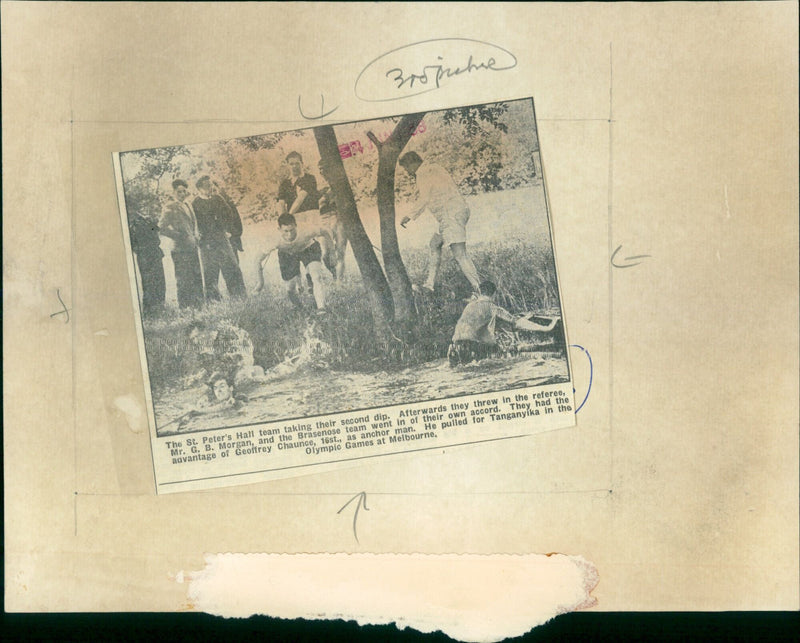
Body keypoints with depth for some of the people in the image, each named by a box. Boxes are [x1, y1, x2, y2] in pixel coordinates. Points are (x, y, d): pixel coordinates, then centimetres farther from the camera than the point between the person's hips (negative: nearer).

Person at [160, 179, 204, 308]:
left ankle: (198, 306, 22)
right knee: (184, 282, -6)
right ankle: (184, 308, 1)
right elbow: (164, 229, -17)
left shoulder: (188, 205, 15)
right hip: (180, 250, -8)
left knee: (197, 279, 12)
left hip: (192, 248, 8)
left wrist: (195, 237, 13)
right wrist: (181, 237, -13)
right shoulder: (170, 208, -8)